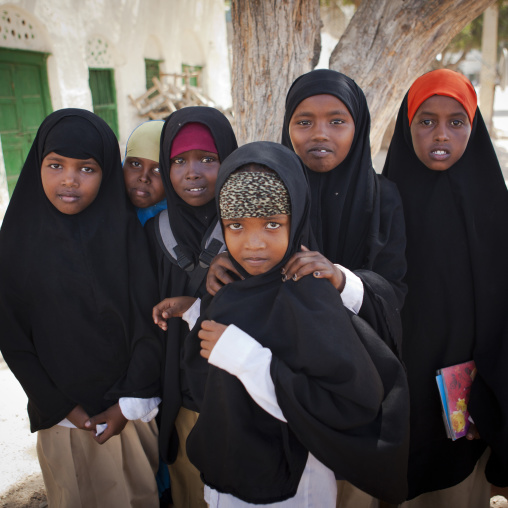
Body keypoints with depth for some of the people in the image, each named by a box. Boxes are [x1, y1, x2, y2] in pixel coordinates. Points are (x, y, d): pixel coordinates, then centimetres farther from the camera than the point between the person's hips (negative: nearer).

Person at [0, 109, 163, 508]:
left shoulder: (125, 229, -8)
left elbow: (148, 320, -9)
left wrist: (131, 402, -10)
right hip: (61, 415, 1)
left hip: (130, 407, 0)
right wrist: (60, 407, -6)